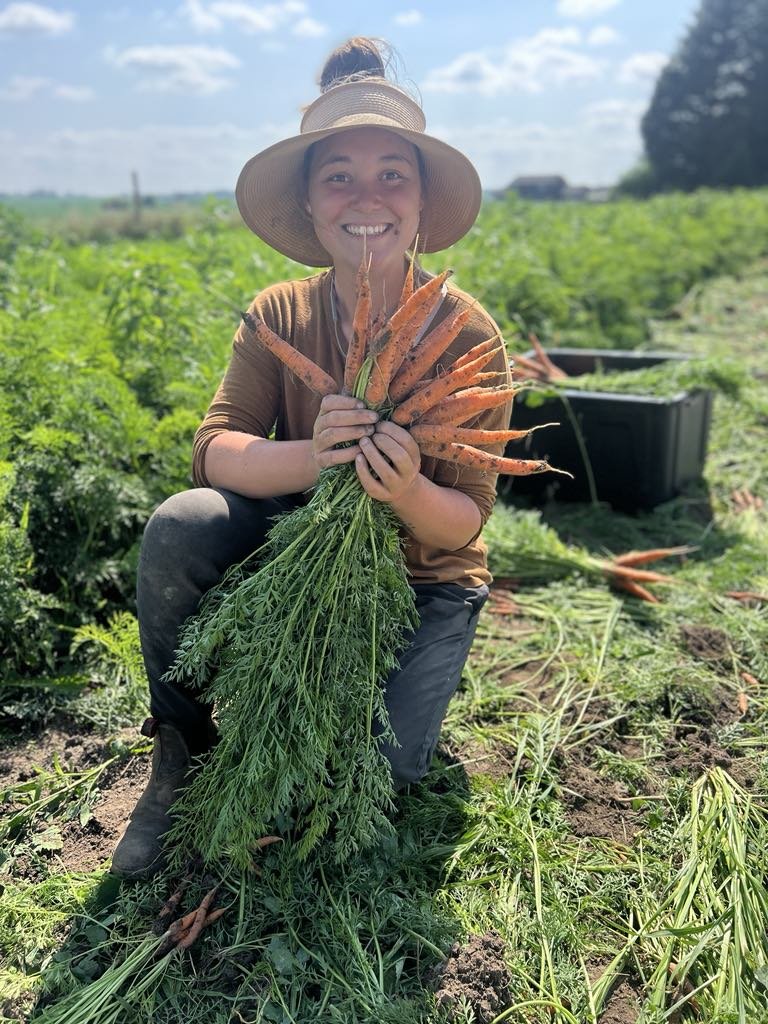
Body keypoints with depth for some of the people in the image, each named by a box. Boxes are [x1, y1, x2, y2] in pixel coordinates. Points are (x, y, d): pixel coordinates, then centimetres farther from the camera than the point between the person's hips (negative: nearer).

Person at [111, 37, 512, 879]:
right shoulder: (279, 317, -10)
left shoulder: (466, 334, -17)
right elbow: (214, 452, -20)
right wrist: (310, 456, -41)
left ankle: (402, 681, 19)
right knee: (179, 527, -28)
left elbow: (465, 524, -17)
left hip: (423, 579, -1)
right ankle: (180, 754, -5)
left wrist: (406, 491, -41)